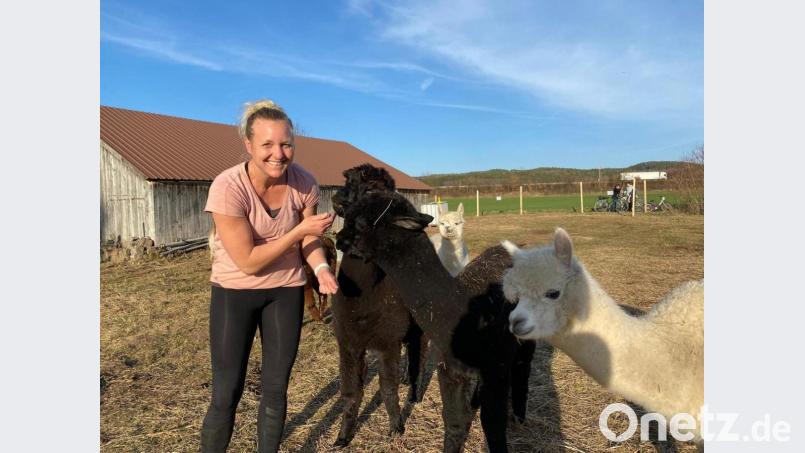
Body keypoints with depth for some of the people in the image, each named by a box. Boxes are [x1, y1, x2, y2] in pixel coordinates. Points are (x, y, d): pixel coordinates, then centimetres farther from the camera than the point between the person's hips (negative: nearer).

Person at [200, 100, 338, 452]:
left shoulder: (303, 182, -15)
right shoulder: (228, 187, -26)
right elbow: (248, 262, -23)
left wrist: (321, 269, -19)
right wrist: (301, 229, -26)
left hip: (286, 291, 3)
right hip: (234, 292, -3)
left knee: (276, 389, 11)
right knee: (227, 392, 3)